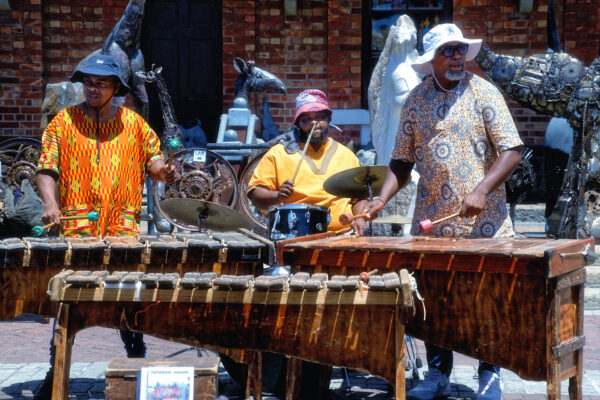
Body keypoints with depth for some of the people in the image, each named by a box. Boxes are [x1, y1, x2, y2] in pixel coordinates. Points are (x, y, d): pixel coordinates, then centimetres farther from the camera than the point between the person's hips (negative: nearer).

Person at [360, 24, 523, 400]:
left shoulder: (483, 92, -2)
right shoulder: (416, 100, 8)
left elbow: (511, 150, -7)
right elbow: (402, 160, 12)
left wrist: (482, 190, -19)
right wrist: (382, 199, -3)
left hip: (483, 221, -3)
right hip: (432, 221, 3)